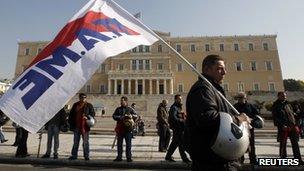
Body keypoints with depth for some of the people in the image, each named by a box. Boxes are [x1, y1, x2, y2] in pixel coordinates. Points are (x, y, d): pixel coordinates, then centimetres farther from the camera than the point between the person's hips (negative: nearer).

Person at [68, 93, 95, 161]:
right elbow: (71, 114, 14)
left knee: (86, 142, 5)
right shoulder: (75, 105, 10)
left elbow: (93, 113, -1)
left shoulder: (89, 105, 0)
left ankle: (86, 156, 16)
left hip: (85, 126, -3)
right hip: (76, 126, 3)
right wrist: (70, 123, 7)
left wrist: (87, 117, -19)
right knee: (75, 142, 14)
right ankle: (74, 155, 26)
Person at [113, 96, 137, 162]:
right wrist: (120, 118, -14)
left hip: (128, 129, -2)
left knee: (128, 144, 2)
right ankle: (119, 157, 23)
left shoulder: (130, 109, 6)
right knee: (119, 143, 10)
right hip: (120, 128, 2)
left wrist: (131, 116, -18)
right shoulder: (118, 109, 11)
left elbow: (136, 116, 1)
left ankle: (129, 157, 14)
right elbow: (114, 116, 1)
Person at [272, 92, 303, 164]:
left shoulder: (288, 104, 16)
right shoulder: (275, 106, -3)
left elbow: (292, 114, 20)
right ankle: (283, 159, 13)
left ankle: (298, 159, 18)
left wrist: (294, 124, 9)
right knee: (283, 144, 3)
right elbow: (275, 118, -8)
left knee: (295, 143, 9)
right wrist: (282, 125, -17)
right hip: (283, 128, -5)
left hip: (292, 126, 6)